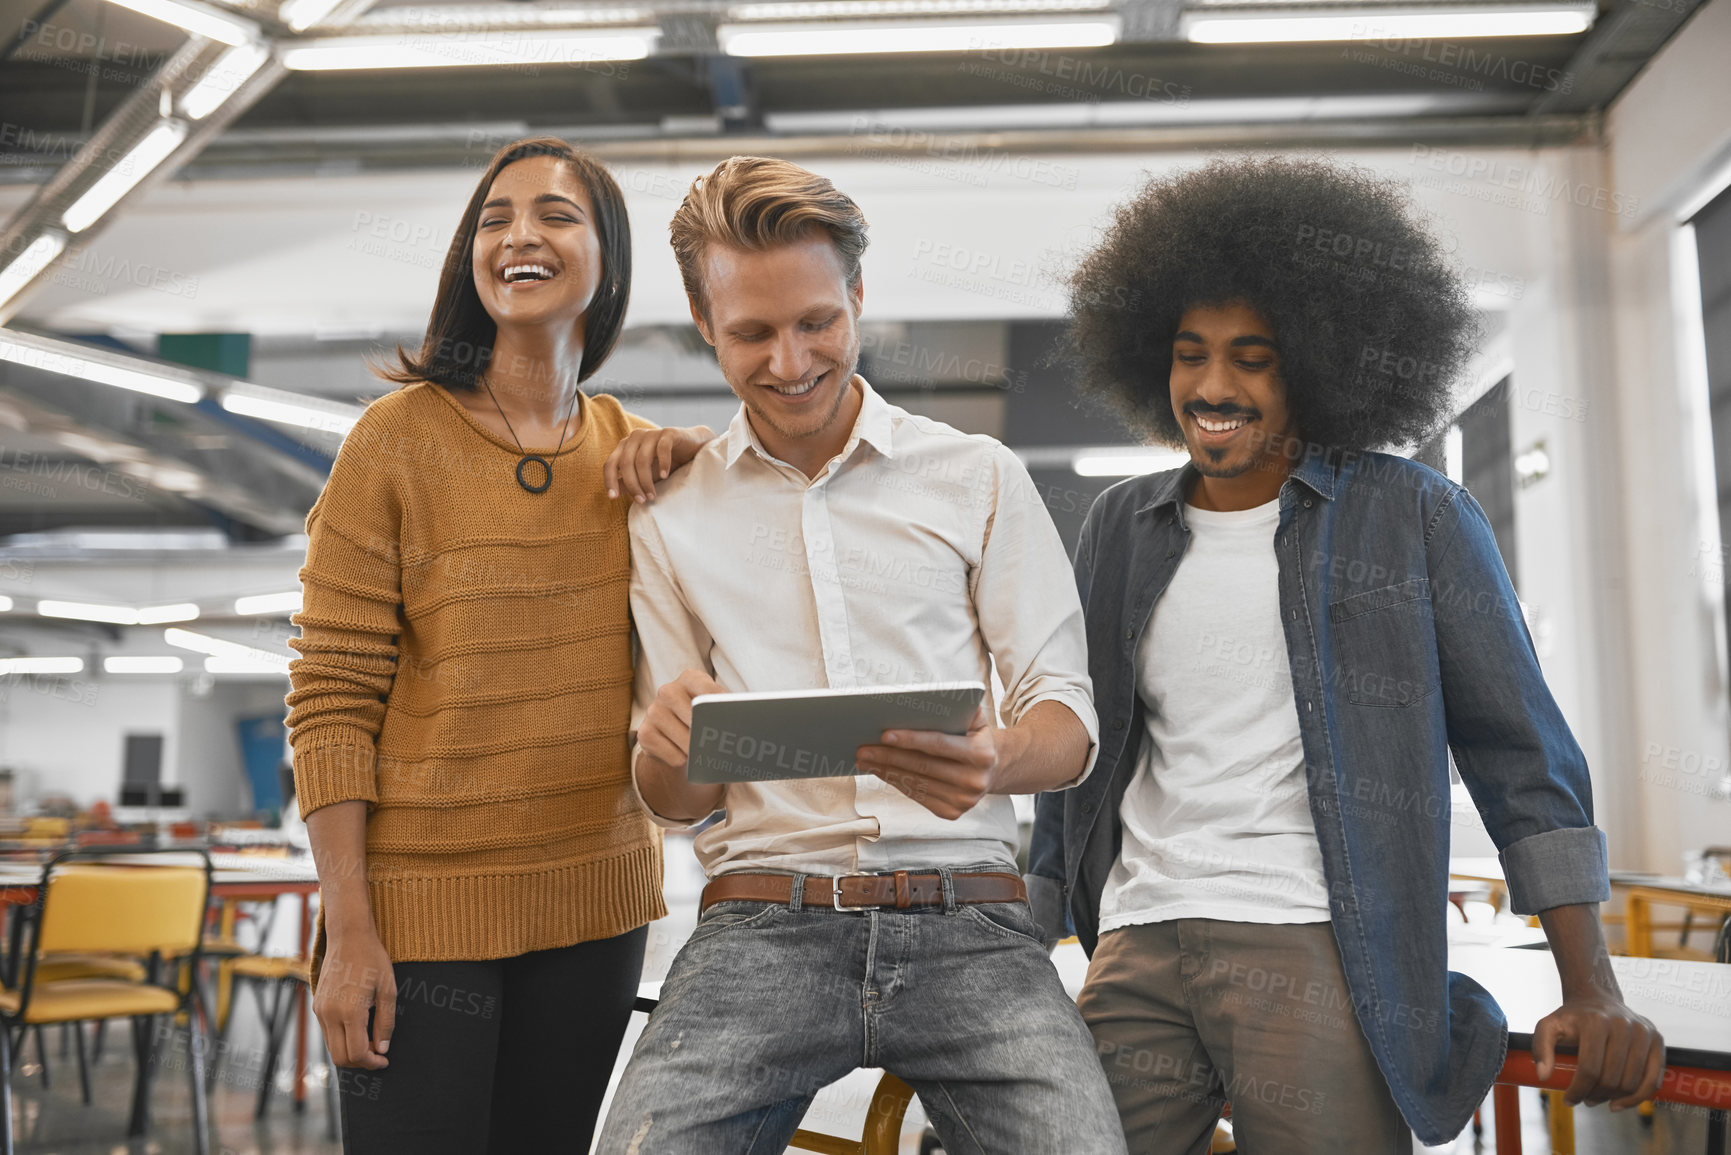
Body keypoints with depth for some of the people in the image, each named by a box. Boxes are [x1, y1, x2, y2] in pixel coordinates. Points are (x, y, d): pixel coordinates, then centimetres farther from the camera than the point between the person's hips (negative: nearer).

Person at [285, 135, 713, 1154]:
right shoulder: (400, 438, -7)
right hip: (426, 908, -4)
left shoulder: (630, 449, 6)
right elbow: (330, 698, -8)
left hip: (597, 902, 4)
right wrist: (349, 931, -13)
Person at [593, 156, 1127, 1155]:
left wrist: (994, 761, -19)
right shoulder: (670, 521, 13)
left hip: (967, 926, 0)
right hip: (762, 926, 1)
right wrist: (666, 745, -11)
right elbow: (677, 801, 15)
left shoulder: (980, 479, 9)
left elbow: (1070, 721, 6)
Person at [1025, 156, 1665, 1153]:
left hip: (1320, 958, -3)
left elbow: (1522, 759, 3)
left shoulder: (1416, 520, 3)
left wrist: (1592, 992, -4)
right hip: (1135, 956, 3)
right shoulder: (1121, 528, 13)